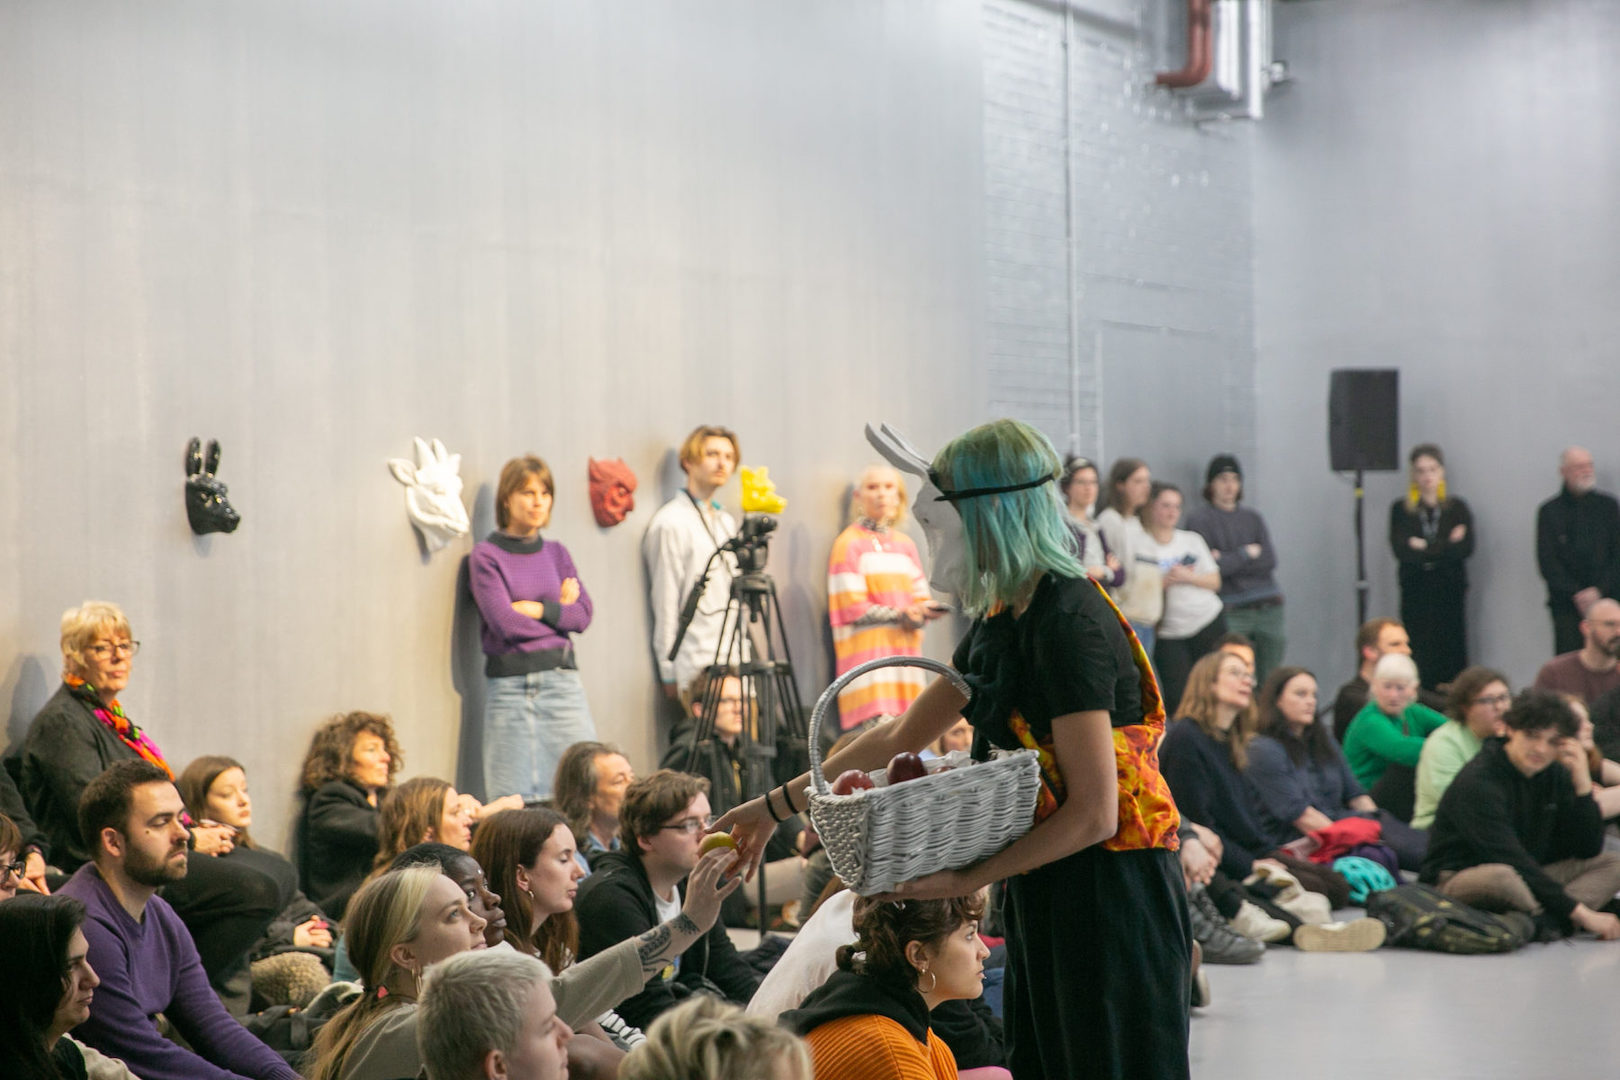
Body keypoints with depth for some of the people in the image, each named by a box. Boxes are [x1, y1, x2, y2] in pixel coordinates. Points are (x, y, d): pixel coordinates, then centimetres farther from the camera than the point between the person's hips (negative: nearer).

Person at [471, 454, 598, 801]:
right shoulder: (485, 556, 1)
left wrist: (539, 609, -9)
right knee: (514, 801, -3)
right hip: (509, 685, -3)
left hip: (561, 679, 3)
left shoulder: (556, 553, 14)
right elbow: (504, 622, -10)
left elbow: (583, 614, 4)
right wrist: (559, 610, 0)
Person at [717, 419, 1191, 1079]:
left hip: (1106, 893, -9)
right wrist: (775, 806, 21)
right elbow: (902, 738, 20)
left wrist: (969, 879, -20)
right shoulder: (1006, 617, 10)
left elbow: (1094, 814, -22)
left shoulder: (1067, 622, -19)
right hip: (1043, 893, 9)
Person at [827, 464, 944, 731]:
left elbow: (921, 597, 14)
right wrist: (899, 615, -15)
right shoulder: (849, 544, 1)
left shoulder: (905, 544, 20)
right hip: (868, 652, -6)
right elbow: (852, 608, -8)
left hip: (905, 648, 6)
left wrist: (926, 610, -9)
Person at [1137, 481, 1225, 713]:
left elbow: (1215, 581, 8)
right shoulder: (1139, 544, -4)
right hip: (1167, 632, -4)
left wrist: (1188, 577, -8)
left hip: (1209, 622, 4)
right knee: (1178, 696, -10)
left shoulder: (1192, 540, 11)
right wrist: (1166, 581, -18)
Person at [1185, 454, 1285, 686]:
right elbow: (1209, 567, -10)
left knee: (1268, 682, 4)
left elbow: (1269, 561, 3)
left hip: (1269, 608, 4)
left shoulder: (1252, 517, 15)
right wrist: (1247, 553, -1)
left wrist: (1227, 561, -6)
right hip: (1230, 614, -4)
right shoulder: (1199, 518, 1)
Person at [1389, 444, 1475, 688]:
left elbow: (1466, 548, -6)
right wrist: (1447, 546, -7)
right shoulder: (1401, 510, 7)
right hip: (1416, 595, 0)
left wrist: (1425, 547, -9)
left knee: (1452, 657, -4)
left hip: (1450, 593, 0)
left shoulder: (1457, 509, 8)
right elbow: (1401, 551, -8)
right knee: (1419, 659, -6)